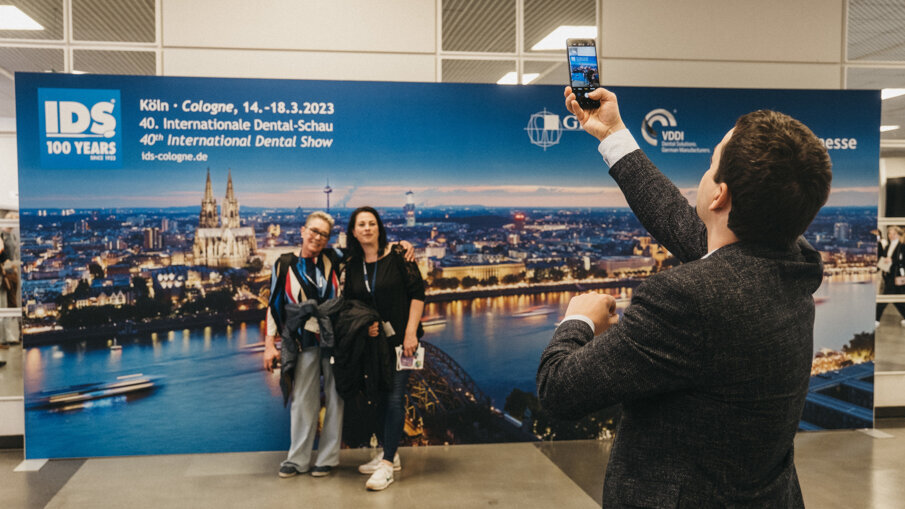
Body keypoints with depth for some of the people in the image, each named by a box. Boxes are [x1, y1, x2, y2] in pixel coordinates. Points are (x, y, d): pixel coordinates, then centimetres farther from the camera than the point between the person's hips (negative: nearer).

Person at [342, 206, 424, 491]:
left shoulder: (397, 256, -9)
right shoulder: (352, 267, 6)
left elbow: (418, 293, -10)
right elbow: (349, 304, 13)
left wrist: (410, 333, -15)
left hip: (399, 339, -5)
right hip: (372, 340, 6)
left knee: (394, 398, -9)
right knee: (379, 398, 13)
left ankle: (387, 465, -4)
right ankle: (389, 454, 27)